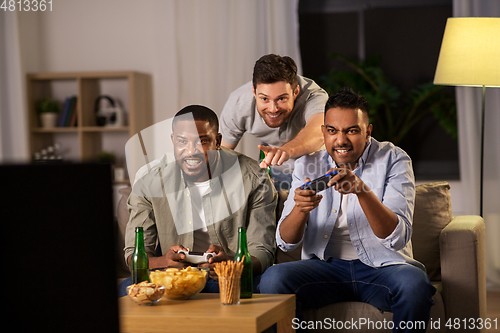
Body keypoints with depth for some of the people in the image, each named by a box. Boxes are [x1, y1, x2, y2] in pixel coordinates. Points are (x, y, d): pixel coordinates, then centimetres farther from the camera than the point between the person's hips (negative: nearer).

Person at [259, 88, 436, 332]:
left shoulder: (394, 160, -3)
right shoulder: (307, 165, 5)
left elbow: (398, 238, -15)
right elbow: (285, 242, -1)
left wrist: (362, 190, -30)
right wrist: (300, 208, -23)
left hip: (382, 267, -2)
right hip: (325, 266, 2)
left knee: (414, 283, -34)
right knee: (272, 279, -26)